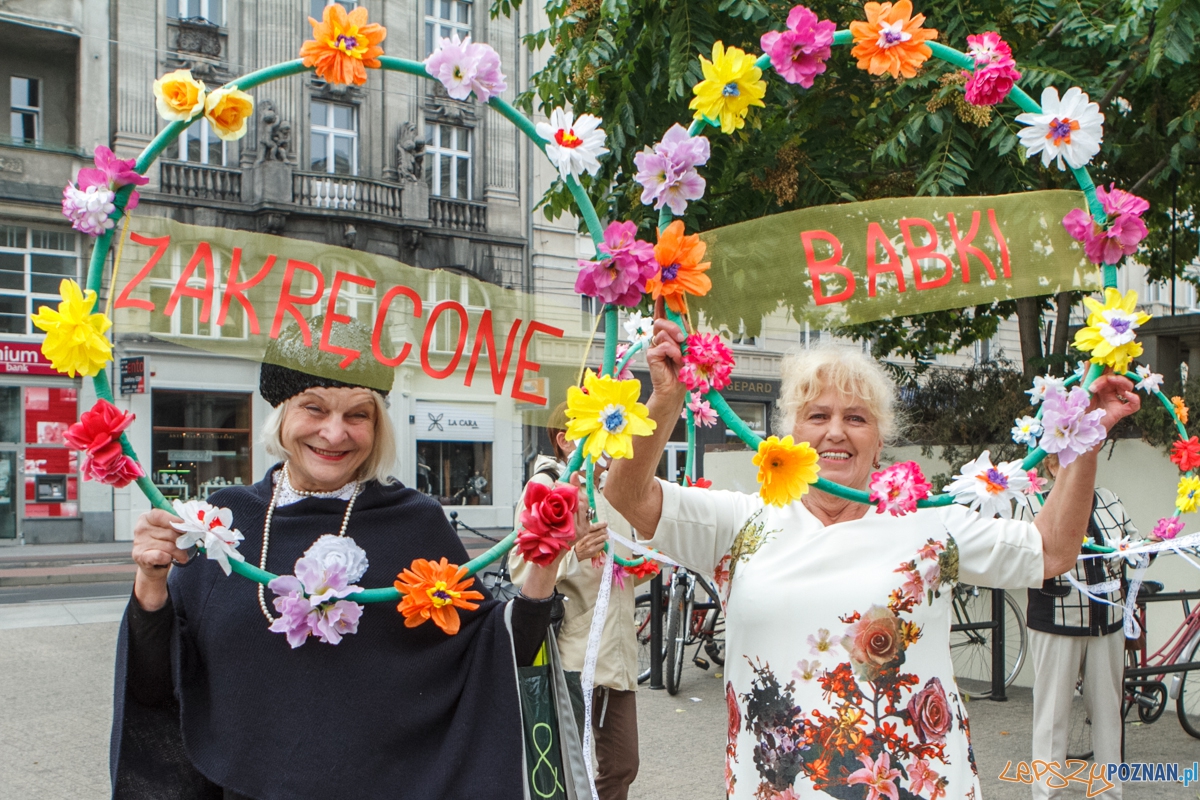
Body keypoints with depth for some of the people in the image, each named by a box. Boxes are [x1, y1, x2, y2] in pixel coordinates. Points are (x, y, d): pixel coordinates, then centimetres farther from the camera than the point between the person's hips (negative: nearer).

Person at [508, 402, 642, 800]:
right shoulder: (545, 485, -7)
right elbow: (521, 569, -16)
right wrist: (571, 553, -32)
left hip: (618, 652, 8)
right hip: (573, 653, -8)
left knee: (621, 766, 12)